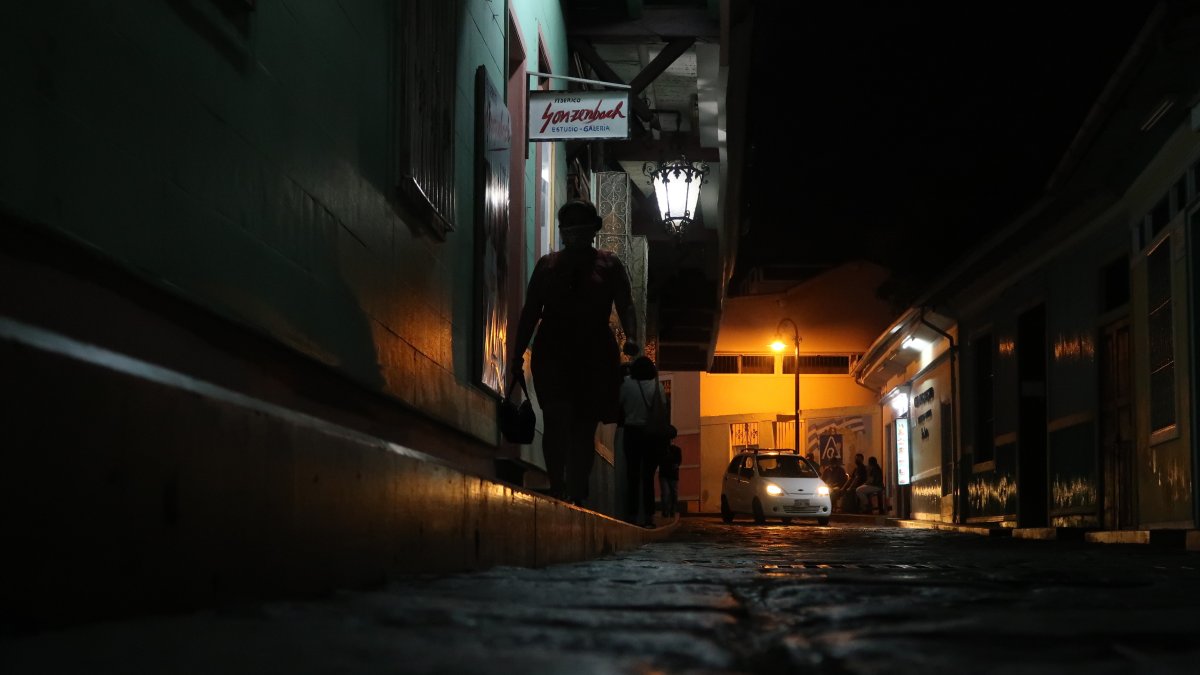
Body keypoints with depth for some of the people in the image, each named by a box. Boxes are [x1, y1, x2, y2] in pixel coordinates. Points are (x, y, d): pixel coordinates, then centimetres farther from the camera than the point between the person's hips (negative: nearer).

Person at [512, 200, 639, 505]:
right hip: (553, 354, 0)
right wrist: (518, 353, 6)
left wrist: (631, 338, -17)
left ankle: (576, 495, 6)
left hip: (595, 354, 0)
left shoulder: (609, 264, 11)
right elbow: (530, 311, 13)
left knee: (584, 426, 2)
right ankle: (557, 488, -16)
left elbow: (625, 306, 2)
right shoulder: (548, 264, 14)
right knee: (557, 419, -17)